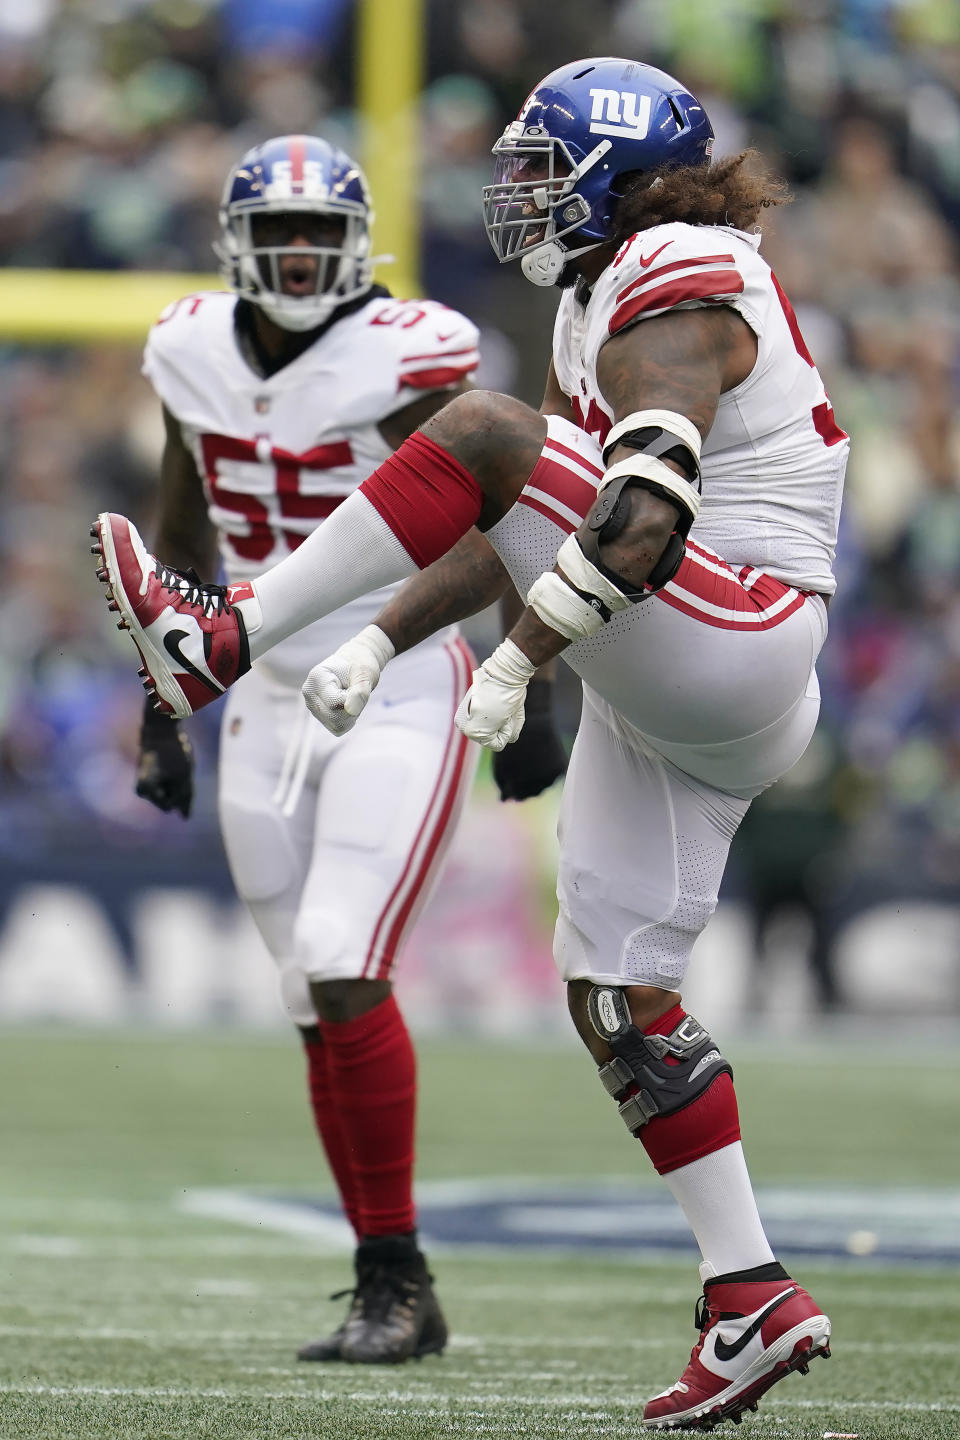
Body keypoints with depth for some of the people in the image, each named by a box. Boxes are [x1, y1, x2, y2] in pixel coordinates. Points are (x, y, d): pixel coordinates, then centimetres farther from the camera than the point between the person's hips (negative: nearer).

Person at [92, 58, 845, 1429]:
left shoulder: (677, 299, -12)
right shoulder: (602, 305, 20)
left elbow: (644, 516, -27)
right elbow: (515, 531, 23)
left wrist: (519, 659, -27)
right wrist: (385, 643, 14)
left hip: (726, 651, -10)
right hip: (662, 709, 10)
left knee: (486, 432, -20)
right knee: (618, 999, 7)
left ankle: (221, 640, -17)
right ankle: (754, 1301, 8)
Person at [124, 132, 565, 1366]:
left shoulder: (402, 362, -14)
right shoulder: (196, 356, 4)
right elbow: (181, 544, 17)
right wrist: (161, 716, 19)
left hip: (400, 698, -6)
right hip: (270, 705, 6)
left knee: (343, 972, -18)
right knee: (323, 1011, 4)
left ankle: (396, 1280, -9)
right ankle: (396, 1296, 11)